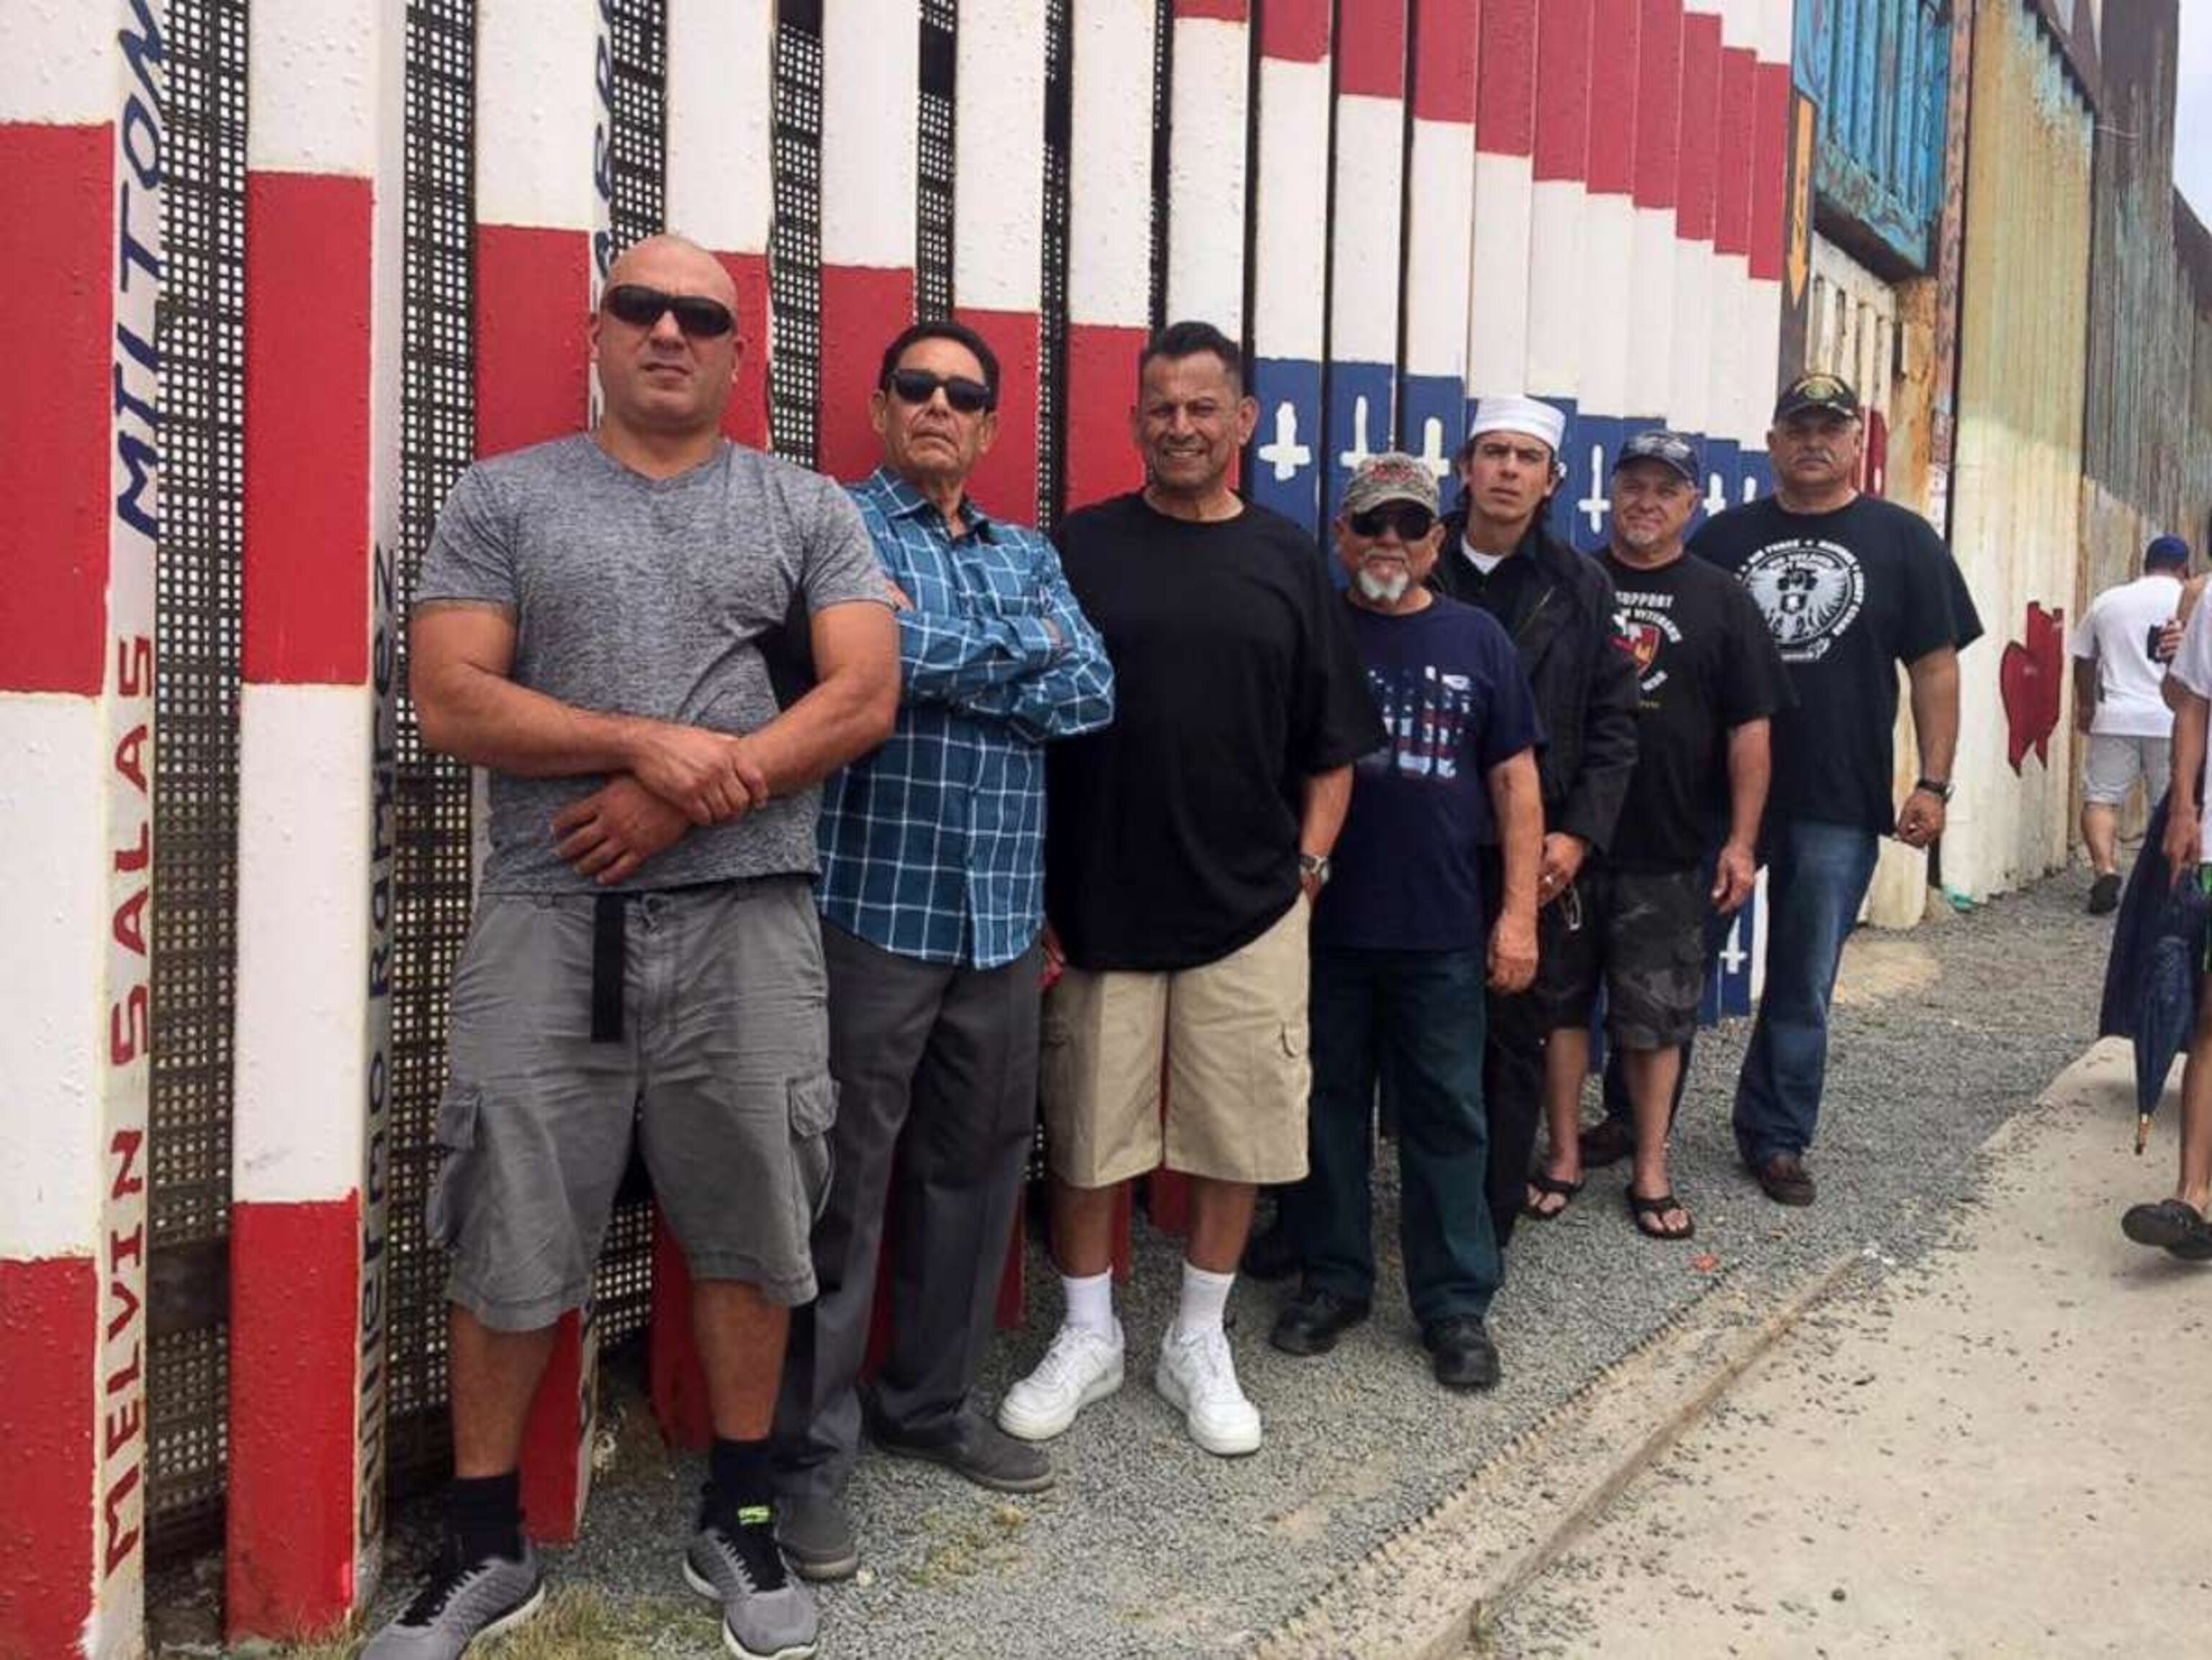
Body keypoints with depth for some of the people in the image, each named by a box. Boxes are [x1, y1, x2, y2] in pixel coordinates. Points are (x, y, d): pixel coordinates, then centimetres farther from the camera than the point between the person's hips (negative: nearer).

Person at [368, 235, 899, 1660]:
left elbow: (864, 698, -3)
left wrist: (685, 802, -12)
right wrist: (645, 743, -16)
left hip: (746, 918, 0)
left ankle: (740, 1522, 27)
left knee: (747, 1229, 8)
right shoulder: (504, 498, 8)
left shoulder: (807, 508, 9)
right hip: (548, 917, 0)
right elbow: (451, 700, -2)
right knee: (506, 1241, 6)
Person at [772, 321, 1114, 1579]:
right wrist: (1023, 653, -8)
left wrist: (940, 657, -9)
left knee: (975, 1168, 14)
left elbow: (1094, 694, 0)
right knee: (844, 1185, 0)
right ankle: (813, 1449, 12)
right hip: (873, 905, -6)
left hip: (1004, 918, 6)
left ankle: (932, 1402, 31)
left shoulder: (1032, 556, 16)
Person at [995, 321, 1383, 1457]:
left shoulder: (1286, 560, 6)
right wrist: (1039, 887, -3)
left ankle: (1199, 1343, 27)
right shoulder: (1080, 548, 1)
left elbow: (1332, 741, 10)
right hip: (1096, 903, -1)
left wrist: (1309, 861, 1)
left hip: (1248, 908, 1)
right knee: (1086, 1135, 8)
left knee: (1236, 1137, 8)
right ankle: (1087, 1337, 28)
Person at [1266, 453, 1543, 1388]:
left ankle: (1455, 1303, 17)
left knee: (1446, 1117, 6)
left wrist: (1519, 910, 0)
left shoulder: (1476, 640, 6)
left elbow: (1515, 784, 7)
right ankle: (1332, 1280, 25)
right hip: (1321, 925, 0)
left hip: (1442, 934, 0)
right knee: (1326, 1109, 10)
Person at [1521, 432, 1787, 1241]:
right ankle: (1565, 1159, 21)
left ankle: (1651, 1172, 19)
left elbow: (1749, 728, 3)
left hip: (1670, 853, 0)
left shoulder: (1721, 600, 5)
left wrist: (1742, 840, -3)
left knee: (1656, 1018, 7)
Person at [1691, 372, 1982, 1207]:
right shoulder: (1724, 536, 6)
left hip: (1839, 803, -1)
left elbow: (1935, 666, 2)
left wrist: (1933, 782, -5)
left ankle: (1776, 1136, 22)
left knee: (1803, 986, 7)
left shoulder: (1902, 540, 3)